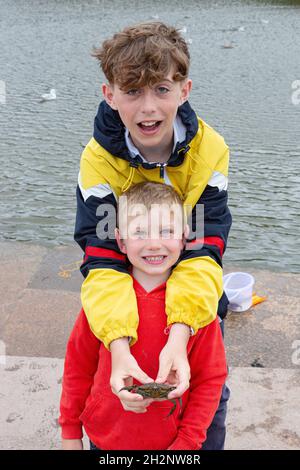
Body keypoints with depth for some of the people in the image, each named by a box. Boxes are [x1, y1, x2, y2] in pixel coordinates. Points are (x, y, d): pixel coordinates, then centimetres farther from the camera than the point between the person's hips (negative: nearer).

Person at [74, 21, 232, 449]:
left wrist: (179, 334, -43)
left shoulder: (209, 150, -24)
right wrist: (119, 345, -45)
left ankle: (209, 446, 43)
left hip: (194, 300, 1)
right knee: (118, 397, 14)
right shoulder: (98, 159, -25)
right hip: (125, 301, 0)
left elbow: (203, 250, -28)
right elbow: (102, 260, -29)